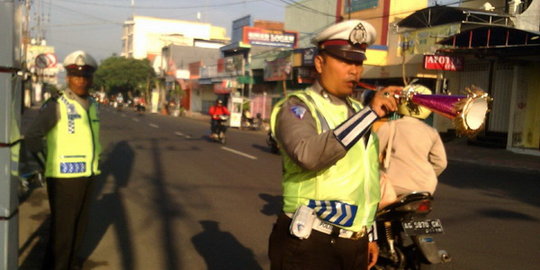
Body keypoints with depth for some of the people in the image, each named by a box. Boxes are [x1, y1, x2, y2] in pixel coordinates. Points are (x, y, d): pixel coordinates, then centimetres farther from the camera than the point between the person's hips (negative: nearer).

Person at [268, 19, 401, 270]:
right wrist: (370, 112, -27)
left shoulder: (359, 110, 12)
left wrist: (369, 235, 18)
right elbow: (308, 155, -32)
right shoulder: (297, 106, -10)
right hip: (309, 244, -6)